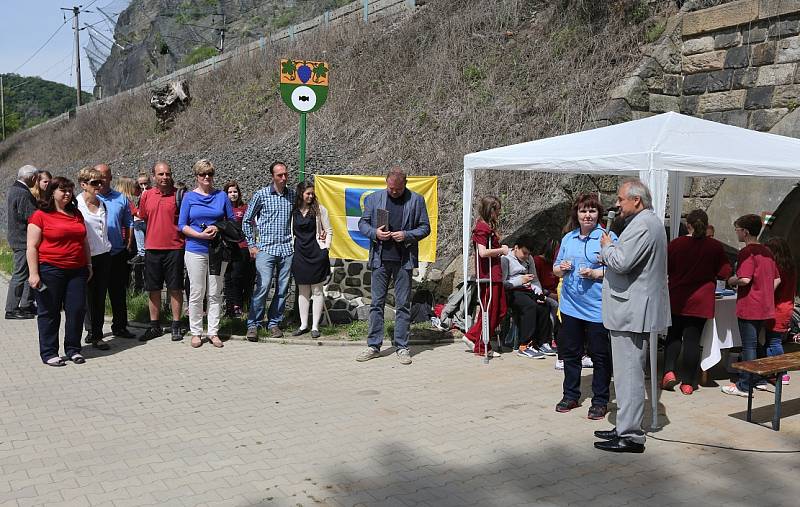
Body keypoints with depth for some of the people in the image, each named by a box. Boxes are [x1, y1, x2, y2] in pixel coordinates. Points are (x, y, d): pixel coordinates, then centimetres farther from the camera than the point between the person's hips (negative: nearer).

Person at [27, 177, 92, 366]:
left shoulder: (76, 214, 13)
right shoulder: (41, 215, -4)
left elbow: (84, 241, 21)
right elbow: (32, 246, -7)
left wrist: (88, 264, 17)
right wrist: (34, 273, -13)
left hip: (77, 270, 5)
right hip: (50, 270, -5)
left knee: (77, 309, 3)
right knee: (50, 312, 4)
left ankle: (73, 349, 17)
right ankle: (48, 353, 13)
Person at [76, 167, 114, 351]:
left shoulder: (102, 204, 11)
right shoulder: (76, 205, -8)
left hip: (104, 255, 6)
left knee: (101, 297, 8)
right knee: (90, 297, 2)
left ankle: (94, 333, 17)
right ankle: (95, 335, 10)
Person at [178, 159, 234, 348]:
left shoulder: (222, 196, 6)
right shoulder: (189, 197, 3)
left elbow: (232, 221, 8)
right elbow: (182, 225, 1)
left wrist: (218, 229, -11)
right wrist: (200, 235, -14)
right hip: (196, 250, -1)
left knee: (215, 293, 6)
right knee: (196, 294, 1)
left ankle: (213, 332, 14)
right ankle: (196, 332, 12)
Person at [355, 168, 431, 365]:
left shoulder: (416, 200, 3)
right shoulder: (373, 198, 7)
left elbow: (425, 228, 4)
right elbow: (362, 223, 11)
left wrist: (406, 235, -12)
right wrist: (374, 233, -9)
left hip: (404, 259, -1)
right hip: (380, 259, 1)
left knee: (403, 304, 4)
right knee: (376, 303, 5)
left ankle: (402, 347, 12)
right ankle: (373, 345, 13)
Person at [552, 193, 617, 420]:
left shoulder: (608, 238, -6)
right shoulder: (568, 238, 11)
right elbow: (556, 269, 17)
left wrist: (595, 274, -21)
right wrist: (561, 268, -5)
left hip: (597, 308, -5)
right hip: (570, 305, 5)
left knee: (600, 356, 4)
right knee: (570, 352, 14)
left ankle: (600, 401, 16)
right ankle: (571, 395, 28)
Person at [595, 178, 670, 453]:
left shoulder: (643, 225, -17)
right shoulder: (648, 221, 19)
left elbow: (621, 262, -24)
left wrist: (607, 247, -6)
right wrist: (611, 252, 12)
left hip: (631, 310, -11)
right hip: (634, 309, 11)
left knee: (629, 373, -6)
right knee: (629, 372, 17)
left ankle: (630, 436, -1)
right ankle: (626, 427, 27)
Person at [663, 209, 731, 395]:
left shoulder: (675, 244, -7)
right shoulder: (715, 247, -6)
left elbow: (666, 270, 0)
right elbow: (724, 273, -2)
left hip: (677, 300, 0)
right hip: (701, 301, 0)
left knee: (674, 335, 16)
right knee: (692, 339, 4)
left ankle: (669, 371, 1)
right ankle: (687, 382, 9)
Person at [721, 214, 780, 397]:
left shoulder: (746, 252, -15)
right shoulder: (767, 252, 11)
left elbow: (744, 279, -25)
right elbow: (777, 279, 15)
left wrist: (731, 281, -7)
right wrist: (765, 293, 15)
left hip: (749, 309, -8)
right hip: (765, 308, 8)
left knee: (748, 346, -3)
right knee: (757, 343, 18)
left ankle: (744, 386, 2)